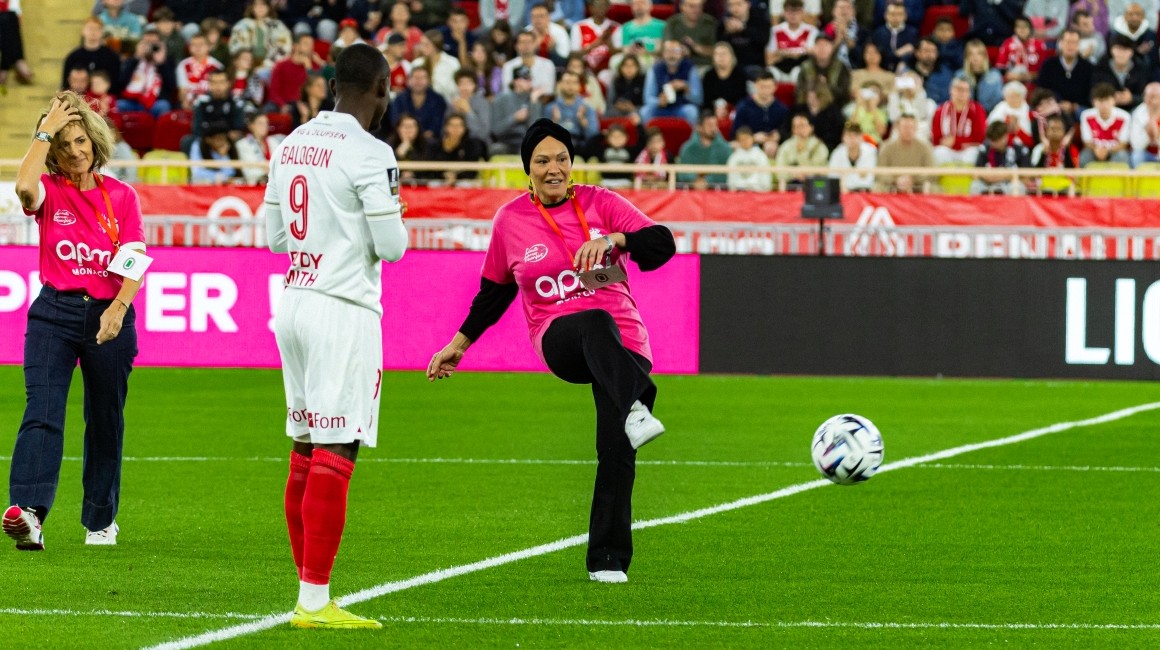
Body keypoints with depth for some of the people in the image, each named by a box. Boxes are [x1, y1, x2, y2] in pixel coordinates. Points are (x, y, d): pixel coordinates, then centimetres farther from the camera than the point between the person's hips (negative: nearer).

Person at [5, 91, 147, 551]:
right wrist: (44, 132, -15)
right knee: (42, 411, -18)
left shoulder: (122, 197, 5)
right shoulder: (49, 192, 1)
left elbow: (136, 262, -3)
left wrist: (118, 309, -19)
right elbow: (23, 185, -24)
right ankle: (27, 511, -33)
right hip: (55, 313, -2)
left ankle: (100, 519, 25)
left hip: (110, 318, 2)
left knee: (105, 421, 10)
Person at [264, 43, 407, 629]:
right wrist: (390, 227, 9)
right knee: (334, 457, -7)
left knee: (305, 454, 11)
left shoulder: (290, 145, 11)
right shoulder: (369, 153, -12)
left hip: (294, 302, 8)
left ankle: (309, 594, 15)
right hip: (344, 310, -8)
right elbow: (392, 246, -12)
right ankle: (315, 601, -8)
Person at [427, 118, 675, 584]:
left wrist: (613, 239, -22)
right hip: (559, 341, -1)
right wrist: (458, 344, 25)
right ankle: (635, 408, -66)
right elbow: (494, 291, 22)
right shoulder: (511, 220, 9)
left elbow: (662, 244, -5)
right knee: (596, 323, -39)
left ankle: (607, 560, -3)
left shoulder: (600, 203, 5)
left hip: (624, 344, 1)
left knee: (617, 450, -14)